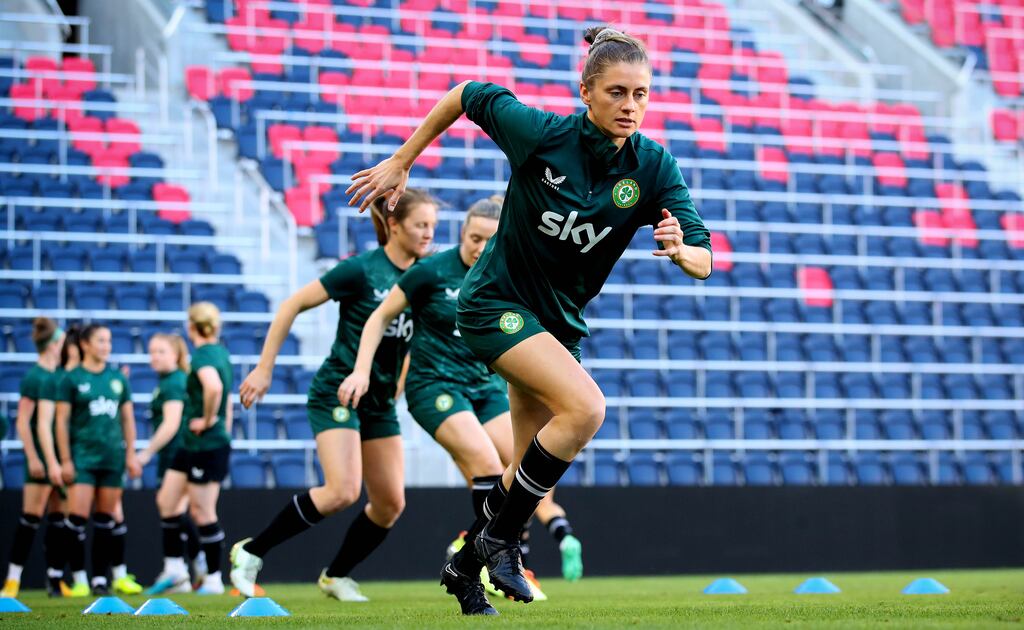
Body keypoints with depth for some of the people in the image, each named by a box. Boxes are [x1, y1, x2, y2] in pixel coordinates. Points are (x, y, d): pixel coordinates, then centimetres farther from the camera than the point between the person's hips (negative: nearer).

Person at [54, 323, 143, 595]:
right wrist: (65, 460, -7)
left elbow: (128, 419, 15)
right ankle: (79, 579, -4)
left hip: (113, 456, 4)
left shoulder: (118, 379, 10)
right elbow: (61, 421, -3)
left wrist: (131, 455, 10)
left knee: (106, 519, 6)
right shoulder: (72, 379, -2)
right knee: (77, 517, -10)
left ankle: (100, 578, 11)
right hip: (82, 456, -4)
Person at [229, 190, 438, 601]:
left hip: (380, 401, 7)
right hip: (338, 393, -7)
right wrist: (264, 368, -9)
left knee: (390, 504, 2)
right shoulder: (362, 269, -14)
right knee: (343, 491, -21)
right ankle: (251, 552, -7)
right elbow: (293, 305, -9)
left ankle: (336, 576, 22)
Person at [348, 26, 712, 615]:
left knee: (532, 474, 9)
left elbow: (703, 261, -14)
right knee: (586, 407, -27)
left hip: (560, 321, 5)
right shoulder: (539, 132, -19)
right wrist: (400, 164, 2)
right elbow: (466, 95, -3)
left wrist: (681, 250, -37)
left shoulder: (655, 168, -11)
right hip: (498, 301, -5)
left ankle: (465, 568, 32)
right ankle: (499, 538, -14)